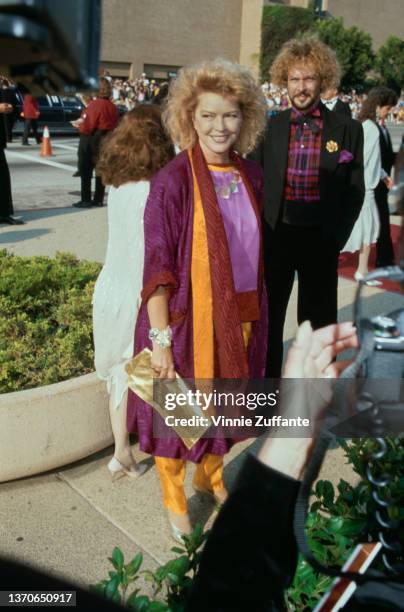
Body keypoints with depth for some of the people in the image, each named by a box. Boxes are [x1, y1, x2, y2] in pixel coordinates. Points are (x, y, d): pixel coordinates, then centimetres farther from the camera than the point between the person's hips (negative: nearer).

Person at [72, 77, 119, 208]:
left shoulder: (95, 104, -17)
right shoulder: (113, 107, 5)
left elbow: (87, 127, -19)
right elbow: (114, 125, 10)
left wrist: (79, 126, 0)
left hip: (91, 141, -7)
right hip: (105, 141, 7)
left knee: (86, 172, 1)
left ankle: (86, 200, 2)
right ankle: (98, 199, 15)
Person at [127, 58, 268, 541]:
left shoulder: (251, 176, 1)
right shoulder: (173, 182, -16)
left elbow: (255, 248, 10)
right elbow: (158, 266, -16)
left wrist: (257, 315, 11)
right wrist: (160, 337, -19)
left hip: (240, 317, 5)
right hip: (188, 318, -5)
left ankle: (211, 475, 49)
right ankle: (173, 499, 36)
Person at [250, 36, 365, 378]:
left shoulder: (348, 130, -1)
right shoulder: (270, 127, 3)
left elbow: (355, 192, 1)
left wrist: (337, 238, -6)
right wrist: (259, 231, -3)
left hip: (320, 238, -1)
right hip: (275, 235, 2)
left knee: (317, 319, 10)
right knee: (268, 317, 12)